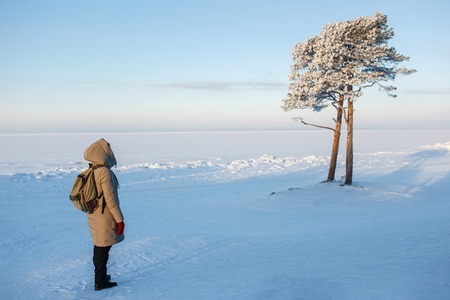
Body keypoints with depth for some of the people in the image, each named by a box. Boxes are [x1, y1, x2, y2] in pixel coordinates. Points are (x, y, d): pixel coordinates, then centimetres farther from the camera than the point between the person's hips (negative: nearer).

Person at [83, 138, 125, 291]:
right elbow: (110, 198, -22)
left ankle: (100, 275, 36)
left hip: (93, 215, 8)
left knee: (99, 246, 20)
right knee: (103, 248, 3)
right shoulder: (105, 172, -21)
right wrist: (119, 219, -16)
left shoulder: (91, 172, 5)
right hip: (105, 217, -8)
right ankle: (100, 282, 13)